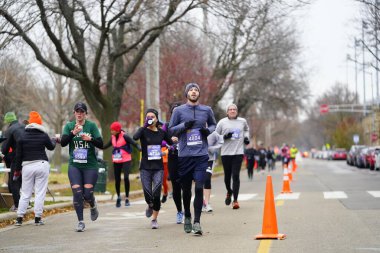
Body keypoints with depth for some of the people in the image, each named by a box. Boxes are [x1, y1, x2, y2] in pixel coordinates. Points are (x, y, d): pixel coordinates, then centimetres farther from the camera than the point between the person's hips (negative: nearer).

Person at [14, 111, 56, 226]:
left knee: (25, 193, 8)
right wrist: (55, 140, 39)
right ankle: (37, 218, 0)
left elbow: (18, 155, 5)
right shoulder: (44, 136, -1)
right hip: (42, 165, -2)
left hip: (27, 166, 2)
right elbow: (51, 147, 17)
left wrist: (17, 169, 14)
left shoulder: (22, 137, 2)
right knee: (40, 193, 2)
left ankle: (19, 218, 7)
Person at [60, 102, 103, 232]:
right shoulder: (69, 126, 5)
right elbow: (63, 142, -8)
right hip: (74, 165, 1)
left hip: (90, 165, -1)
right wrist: (73, 133, -24)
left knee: (88, 194, -6)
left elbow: (100, 144, -5)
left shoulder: (92, 125, 0)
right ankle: (80, 222, 1)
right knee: (77, 193, -10)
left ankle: (93, 206, 30)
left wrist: (90, 139, -24)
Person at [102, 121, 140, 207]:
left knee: (126, 178, -15)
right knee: (117, 179, 6)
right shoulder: (113, 137, 7)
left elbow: (134, 143, -15)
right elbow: (105, 146, 20)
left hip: (126, 160, -5)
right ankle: (118, 197, 26)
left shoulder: (124, 136, -10)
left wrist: (140, 148, -32)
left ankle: (127, 198, -3)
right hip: (116, 161, 5)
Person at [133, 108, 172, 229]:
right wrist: (145, 125, -28)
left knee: (156, 194, -10)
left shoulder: (162, 132, 6)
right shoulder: (143, 131, -3)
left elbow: (171, 143, 25)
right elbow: (135, 137, -27)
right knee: (148, 195, -5)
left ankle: (154, 219, 8)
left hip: (158, 168, 1)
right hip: (145, 168, -1)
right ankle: (150, 206, 32)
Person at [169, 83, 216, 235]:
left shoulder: (206, 110, 9)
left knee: (199, 188, -12)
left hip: (201, 155, 0)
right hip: (184, 155, 0)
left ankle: (197, 222, -10)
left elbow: (213, 125, 23)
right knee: (186, 189, 9)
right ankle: (187, 217, 31)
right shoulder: (179, 111, 5)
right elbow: (171, 130, 8)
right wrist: (184, 125, -10)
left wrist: (208, 130, 1)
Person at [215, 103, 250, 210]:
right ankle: (229, 192, 38)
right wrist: (224, 137, -11)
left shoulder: (242, 121, 8)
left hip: (238, 152, 0)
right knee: (227, 175, 7)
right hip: (226, 153, 0)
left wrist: (246, 137, 12)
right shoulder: (222, 122, 1)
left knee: (236, 175, -9)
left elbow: (246, 129, 30)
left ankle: (235, 200, -8)